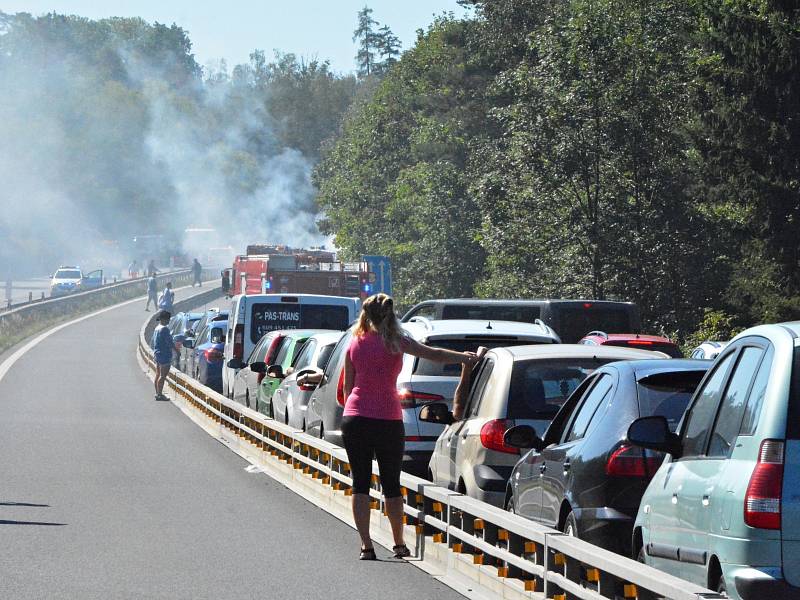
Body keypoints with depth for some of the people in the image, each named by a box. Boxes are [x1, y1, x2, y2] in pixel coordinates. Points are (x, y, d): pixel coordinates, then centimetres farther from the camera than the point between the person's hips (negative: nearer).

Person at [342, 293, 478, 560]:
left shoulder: (355, 344, 7)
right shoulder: (394, 342, -3)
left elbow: (347, 386, 13)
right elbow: (432, 354, -10)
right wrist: (465, 357, -2)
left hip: (354, 418, 2)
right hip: (387, 419, -2)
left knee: (360, 483, 5)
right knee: (391, 484, 9)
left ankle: (366, 545, -2)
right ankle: (399, 544, 17)